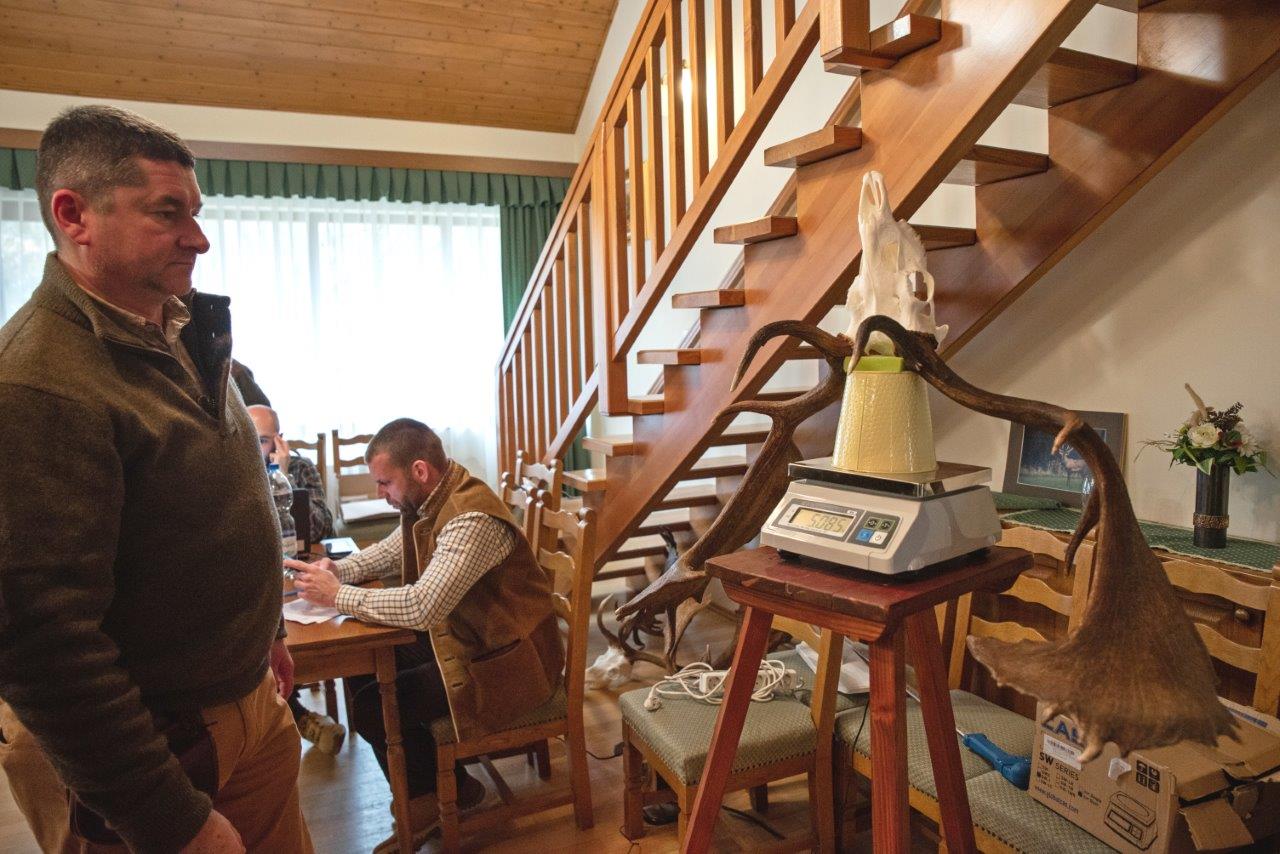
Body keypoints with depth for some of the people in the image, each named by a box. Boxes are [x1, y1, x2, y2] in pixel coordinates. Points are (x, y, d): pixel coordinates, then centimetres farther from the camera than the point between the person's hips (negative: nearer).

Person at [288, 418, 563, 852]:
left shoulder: (472, 519, -29)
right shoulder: (426, 503, 1)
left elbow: (421, 606, -35)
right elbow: (387, 551, 17)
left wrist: (336, 595, -23)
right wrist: (336, 569, -3)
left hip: (505, 661, -9)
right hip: (463, 637, 9)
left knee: (374, 707, -10)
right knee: (362, 670, 7)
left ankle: (438, 796, 18)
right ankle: (444, 783, 20)